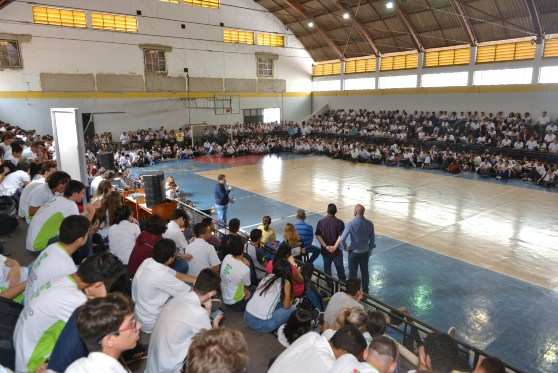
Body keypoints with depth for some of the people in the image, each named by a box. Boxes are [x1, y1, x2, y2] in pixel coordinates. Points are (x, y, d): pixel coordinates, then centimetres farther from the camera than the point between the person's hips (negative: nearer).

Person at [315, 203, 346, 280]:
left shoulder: (320, 222, -7)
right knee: (340, 267, 11)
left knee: (327, 267, 17)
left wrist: (326, 246, -13)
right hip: (337, 250, -2)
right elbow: (341, 237, -18)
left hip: (325, 250, 2)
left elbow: (318, 236, -10)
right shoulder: (339, 222, -12)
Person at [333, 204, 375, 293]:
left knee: (352, 272, 13)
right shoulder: (369, 224, -11)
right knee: (365, 271, 20)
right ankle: (365, 291, 35)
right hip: (365, 252, 3)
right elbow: (372, 239, -2)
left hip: (354, 252, -3)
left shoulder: (351, 224, -21)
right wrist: (370, 249, 14)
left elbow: (342, 239, -23)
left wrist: (346, 247, -5)